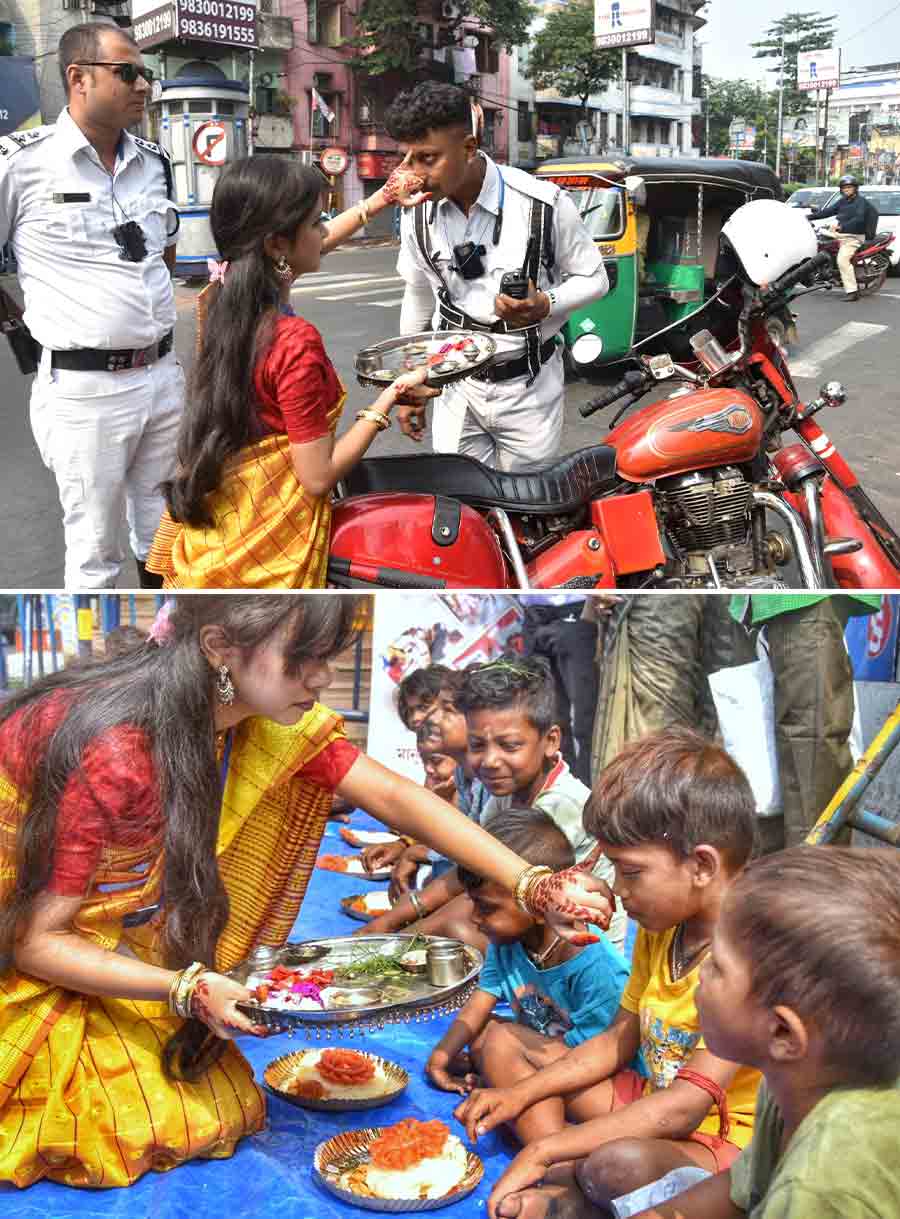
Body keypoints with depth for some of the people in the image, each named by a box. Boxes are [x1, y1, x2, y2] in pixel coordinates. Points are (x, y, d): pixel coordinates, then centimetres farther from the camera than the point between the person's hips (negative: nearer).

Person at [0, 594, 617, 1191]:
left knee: (228, 1110, -3)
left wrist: (534, 885, -23)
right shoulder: (111, 753, -35)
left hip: (129, 949, 7)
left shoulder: (268, 721, -14)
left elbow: (394, 796, -14)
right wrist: (186, 988, -34)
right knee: (176, 1130, -14)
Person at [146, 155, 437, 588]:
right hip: (264, 542, -8)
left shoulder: (227, 294, -1)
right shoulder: (295, 341, -25)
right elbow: (319, 476, -21)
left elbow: (307, 249, 19)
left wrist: (384, 198, 26)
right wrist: (392, 394, -13)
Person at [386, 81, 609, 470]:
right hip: (456, 385, 3)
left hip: (527, 386, -3)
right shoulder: (418, 215, -3)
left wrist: (545, 306, -25)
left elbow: (594, 278, -4)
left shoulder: (543, 204, -15)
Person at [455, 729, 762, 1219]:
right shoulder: (661, 928, 3)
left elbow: (684, 1106, -29)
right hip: (657, 1111, 9)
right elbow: (617, 1041, 12)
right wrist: (520, 1094, -1)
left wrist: (544, 1151, -27)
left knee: (619, 1165, -41)